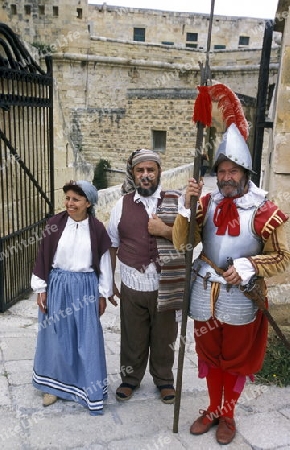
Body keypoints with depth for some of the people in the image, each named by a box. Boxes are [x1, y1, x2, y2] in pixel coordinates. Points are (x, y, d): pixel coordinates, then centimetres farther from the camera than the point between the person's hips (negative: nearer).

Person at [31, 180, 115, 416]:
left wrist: (103, 294, 2)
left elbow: (104, 262, 0)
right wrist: (41, 289, 0)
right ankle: (55, 385, 32)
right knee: (56, 337, 12)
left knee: (88, 340, 6)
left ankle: (91, 391, 23)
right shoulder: (55, 224, -5)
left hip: (85, 288, -1)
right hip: (57, 286, 1)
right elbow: (43, 258, 0)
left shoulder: (97, 229, -6)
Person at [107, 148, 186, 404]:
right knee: (132, 337, 15)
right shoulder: (122, 205, 1)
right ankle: (130, 378, 38)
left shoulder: (175, 202, -3)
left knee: (164, 337, 16)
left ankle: (164, 379, 38)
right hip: (132, 285, 1)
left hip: (165, 286, -1)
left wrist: (165, 231, -19)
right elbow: (111, 246, 7)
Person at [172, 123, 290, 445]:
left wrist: (247, 267, -22)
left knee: (236, 359, 15)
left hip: (241, 298, -3)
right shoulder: (207, 204, -2)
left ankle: (228, 415, 38)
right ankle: (213, 409, 41)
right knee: (210, 355, 19)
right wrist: (187, 205, -21)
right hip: (205, 294, 3)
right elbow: (181, 243, -8)